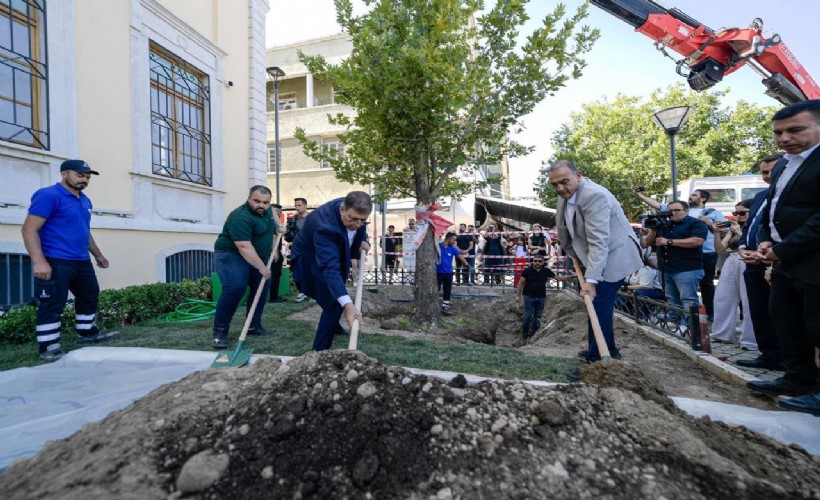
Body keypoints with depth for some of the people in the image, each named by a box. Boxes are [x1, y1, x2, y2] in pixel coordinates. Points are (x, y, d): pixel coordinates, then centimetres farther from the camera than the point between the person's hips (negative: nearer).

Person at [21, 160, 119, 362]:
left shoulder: (84, 200, 16)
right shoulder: (48, 195, -10)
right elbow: (29, 229, -17)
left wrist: (98, 255, 28)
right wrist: (39, 262, -25)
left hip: (82, 261, 9)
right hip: (55, 262, -9)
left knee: (90, 296, 17)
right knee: (52, 305, -2)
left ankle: (87, 333, 32)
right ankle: (49, 348, 7)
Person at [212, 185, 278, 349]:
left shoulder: (267, 210, -2)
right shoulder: (240, 217, -29)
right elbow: (245, 248, -33)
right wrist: (262, 268, -30)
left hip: (257, 256, 9)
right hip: (231, 254, -9)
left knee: (262, 288, 8)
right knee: (235, 288, -25)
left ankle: (253, 326, 19)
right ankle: (220, 332, -13)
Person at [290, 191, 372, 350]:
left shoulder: (354, 211, -22)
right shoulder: (325, 225, -45)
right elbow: (330, 267, -52)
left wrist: (362, 241, -14)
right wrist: (347, 304, -60)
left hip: (336, 255, 7)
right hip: (311, 260, -7)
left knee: (336, 297, 26)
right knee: (334, 303, -13)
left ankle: (333, 325, 53)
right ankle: (319, 350, 0)